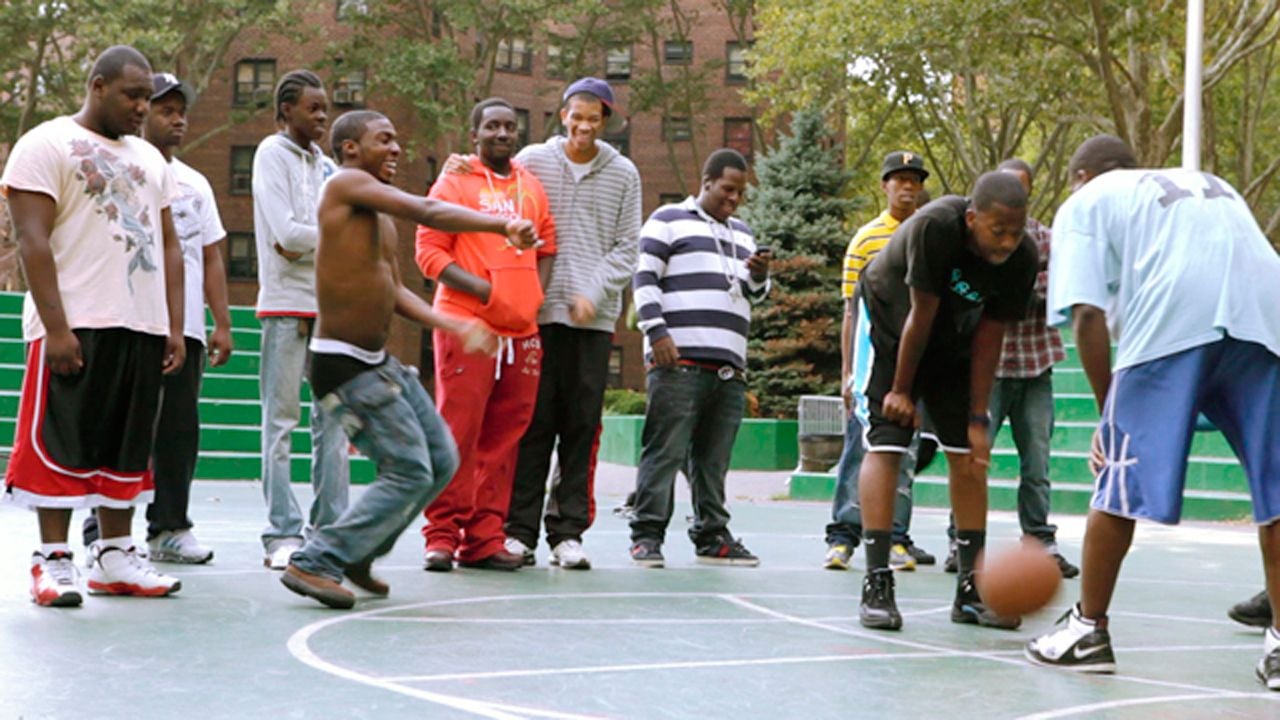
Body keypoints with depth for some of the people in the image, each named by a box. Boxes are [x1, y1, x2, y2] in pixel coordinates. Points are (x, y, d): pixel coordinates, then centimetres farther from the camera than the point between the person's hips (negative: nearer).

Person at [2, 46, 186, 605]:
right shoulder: (47, 145, -2)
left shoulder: (149, 158, 19)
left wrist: (175, 326, 9)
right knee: (64, 445, -4)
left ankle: (115, 557, 16)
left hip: (142, 327, 6)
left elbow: (168, 244, 19)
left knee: (128, 446, 8)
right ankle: (53, 560, 3)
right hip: (76, 326, -6)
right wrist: (56, 328, -18)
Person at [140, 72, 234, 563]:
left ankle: (169, 527, 12)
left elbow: (211, 257, 18)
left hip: (186, 326, 5)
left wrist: (222, 324, 11)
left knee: (180, 429, 5)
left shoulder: (195, 183, 18)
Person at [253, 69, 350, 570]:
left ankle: (331, 528, 9)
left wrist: (306, 243, -8)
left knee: (333, 417, 5)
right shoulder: (272, 154, -1)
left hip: (330, 304, 6)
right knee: (281, 419, -4)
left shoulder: (324, 163, 17)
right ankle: (283, 534, -2)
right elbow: (286, 232, -13)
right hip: (286, 303, -6)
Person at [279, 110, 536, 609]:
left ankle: (360, 552, 25)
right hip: (344, 366, -10)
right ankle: (315, 564, -3)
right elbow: (428, 213, -21)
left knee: (442, 461, 13)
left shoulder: (383, 220, 17)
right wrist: (503, 226, -23)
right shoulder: (347, 183, -11)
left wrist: (455, 326, 8)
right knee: (408, 474, -11)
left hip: (379, 362, 10)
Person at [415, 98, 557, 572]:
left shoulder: (532, 186, 16)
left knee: (503, 435, 5)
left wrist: (536, 295, 5)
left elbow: (547, 244, 22)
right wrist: (482, 289, -15)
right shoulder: (455, 183, 1)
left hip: (521, 331, 5)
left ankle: (484, 539, 10)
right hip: (465, 325, -5)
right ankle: (443, 535, 0)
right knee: (458, 430, -7)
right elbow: (429, 252, -4)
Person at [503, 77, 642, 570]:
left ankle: (568, 532, 6)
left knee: (581, 428, 1)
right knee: (533, 423, -1)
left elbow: (626, 248, 8)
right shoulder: (532, 161, 8)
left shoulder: (623, 174, 10)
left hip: (595, 318, 1)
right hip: (538, 312, -1)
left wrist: (593, 293, -5)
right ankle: (520, 528, 4)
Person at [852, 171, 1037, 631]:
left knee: (968, 453, 0)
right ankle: (876, 584, -14)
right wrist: (900, 390, -16)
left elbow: (988, 338, -14)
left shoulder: (1022, 258, -22)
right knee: (885, 444, -16)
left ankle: (971, 588, 5)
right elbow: (921, 317, -27)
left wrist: (978, 418, -14)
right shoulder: (935, 227, -36)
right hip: (889, 322, -5)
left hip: (952, 339, 5)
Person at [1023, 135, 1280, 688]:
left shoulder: (1085, 202, 21)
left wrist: (1108, 410, 13)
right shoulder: (1212, 185, 38)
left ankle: (1088, 630, 13)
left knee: (1118, 483, 6)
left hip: (1173, 318, -4)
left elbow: (1088, 314, 7)